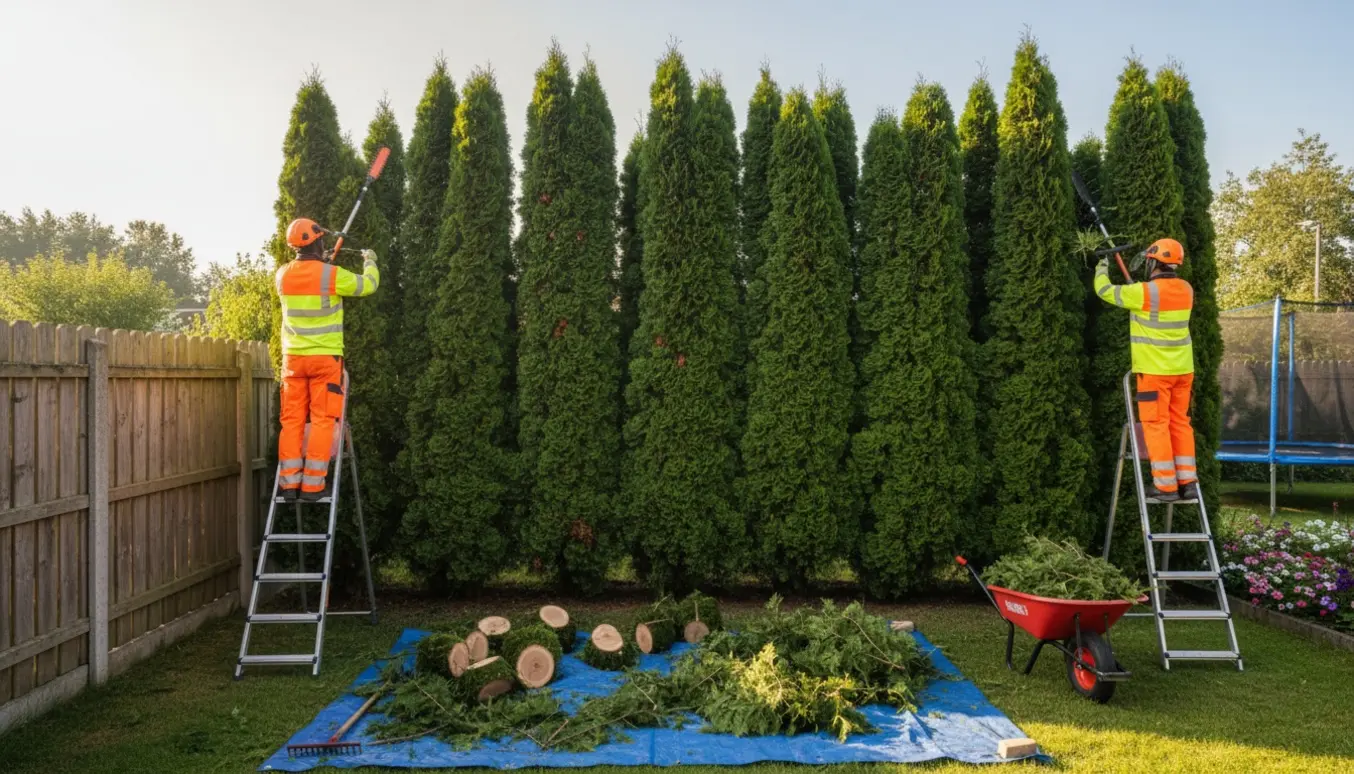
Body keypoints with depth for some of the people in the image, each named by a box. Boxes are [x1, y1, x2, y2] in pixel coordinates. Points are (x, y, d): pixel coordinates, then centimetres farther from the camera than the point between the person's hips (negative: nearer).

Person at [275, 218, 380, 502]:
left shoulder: (283, 275, 3)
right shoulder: (332, 275, -11)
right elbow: (368, 285, 4)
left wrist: (322, 264, 32)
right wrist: (370, 261, 22)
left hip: (293, 358, 4)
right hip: (325, 358, -4)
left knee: (292, 421, 7)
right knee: (322, 420, 0)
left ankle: (289, 484, 7)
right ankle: (312, 485, -2)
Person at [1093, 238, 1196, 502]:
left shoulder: (1144, 292, -16)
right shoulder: (1186, 290, 4)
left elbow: (1105, 291, -4)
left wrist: (1102, 269, 15)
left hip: (1155, 370, -6)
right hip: (1182, 369, 6)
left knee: (1156, 425, -1)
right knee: (1180, 424, 12)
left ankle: (1166, 486, -1)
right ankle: (1188, 483, 13)